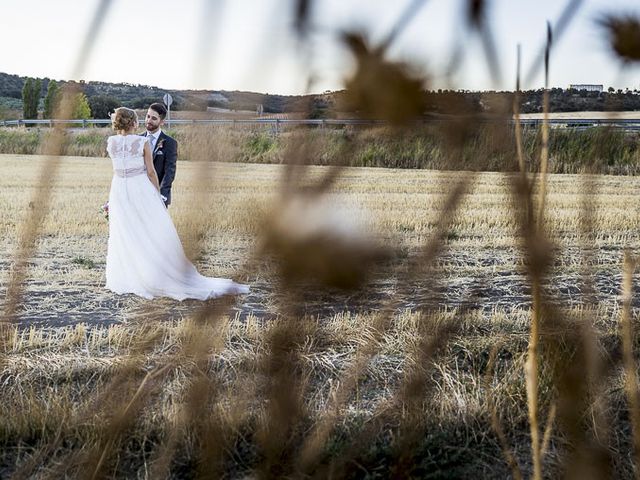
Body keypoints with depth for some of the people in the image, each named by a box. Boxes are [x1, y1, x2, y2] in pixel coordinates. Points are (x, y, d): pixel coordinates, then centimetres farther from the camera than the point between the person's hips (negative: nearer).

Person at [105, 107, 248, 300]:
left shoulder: (111, 142, -1)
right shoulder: (143, 142, -11)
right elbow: (151, 172, -8)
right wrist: (158, 194, 3)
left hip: (119, 191, 3)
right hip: (141, 189, -3)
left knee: (124, 237, 11)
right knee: (154, 234, 4)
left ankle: (123, 279, 16)